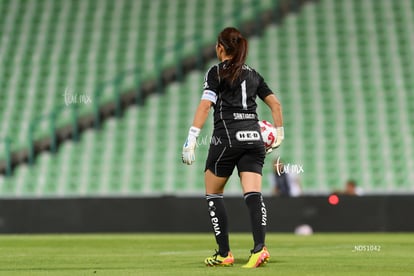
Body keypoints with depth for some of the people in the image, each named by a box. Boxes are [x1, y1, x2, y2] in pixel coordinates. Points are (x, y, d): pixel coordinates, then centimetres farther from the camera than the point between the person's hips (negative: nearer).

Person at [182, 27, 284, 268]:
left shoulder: (216, 72, 2)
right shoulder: (253, 74, 18)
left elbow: (205, 105, -9)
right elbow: (276, 104, 18)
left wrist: (191, 139, -14)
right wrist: (279, 134, 28)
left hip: (227, 137, -4)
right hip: (254, 137, 4)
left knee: (213, 194, 11)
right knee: (253, 194, -7)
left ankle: (224, 253, 9)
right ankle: (260, 247, -28)